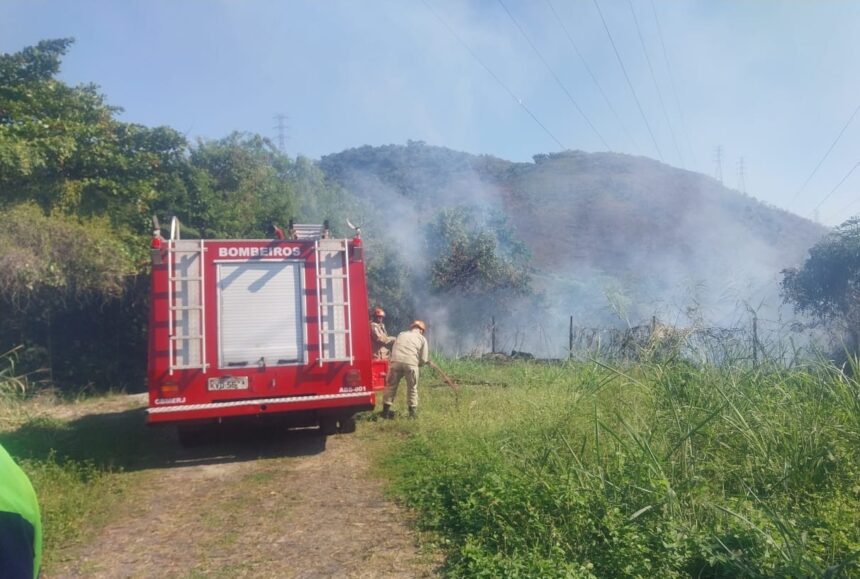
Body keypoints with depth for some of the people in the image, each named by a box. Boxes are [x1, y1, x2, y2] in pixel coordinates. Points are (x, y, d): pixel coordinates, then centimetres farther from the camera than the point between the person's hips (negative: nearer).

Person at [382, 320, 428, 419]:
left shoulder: (401, 334, 27)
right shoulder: (422, 339, 19)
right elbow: (424, 359, 14)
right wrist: (418, 364, 32)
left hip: (396, 361, 2)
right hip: (411, 363, -2)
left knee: (391, 386, 12)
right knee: (412, 388, 14)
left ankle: (386, 411, 14)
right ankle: (413, 412, 18)